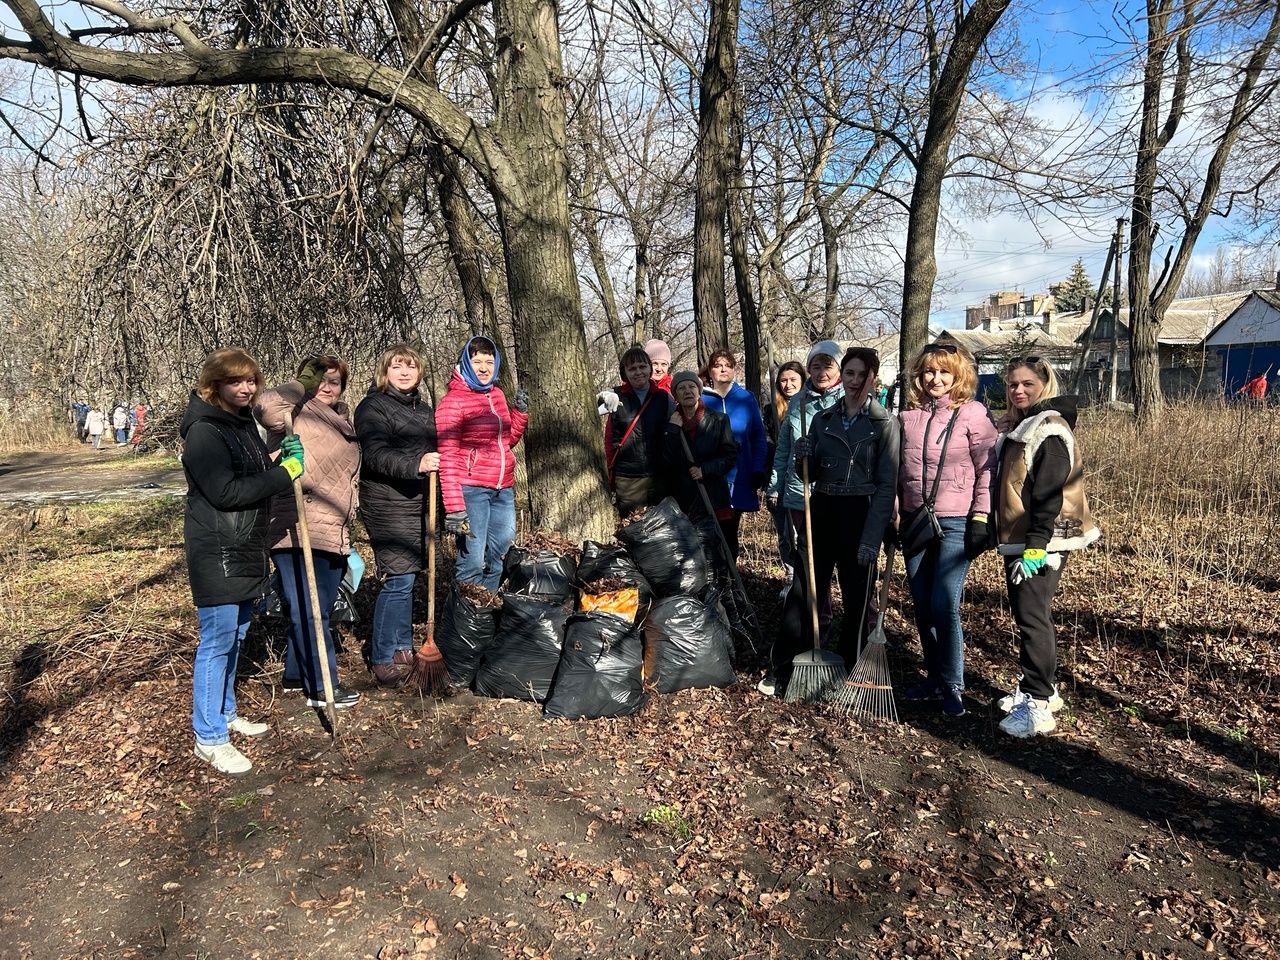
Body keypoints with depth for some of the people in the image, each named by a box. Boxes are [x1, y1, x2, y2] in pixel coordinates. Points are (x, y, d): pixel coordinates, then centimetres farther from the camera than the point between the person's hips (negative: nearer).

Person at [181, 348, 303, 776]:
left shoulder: (243, 421, 11)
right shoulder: (204, 431, -17)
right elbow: (225, 492, -24)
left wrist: (283, 456, 0)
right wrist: (284, 473, -20)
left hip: (245, 548, 9)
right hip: (216, 551, -9)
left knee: (235, 634, 19)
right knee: (217, 640, -2)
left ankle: (225, 713, 34)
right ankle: (209, 737, 8)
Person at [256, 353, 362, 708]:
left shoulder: (342, 422, 19)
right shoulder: (297, 413, -7)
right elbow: (266, 407, -32)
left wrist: (346, 532, 27)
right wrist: (304, 382, -23)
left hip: (334, 535, 9)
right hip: (297, 533, -9)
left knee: (319, 609, 17)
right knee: (308, 612, 0)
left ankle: (295, 674, 32)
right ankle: (322, 688, 8)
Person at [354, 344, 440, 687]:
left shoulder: (422, 407, 18)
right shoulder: (373, 407, -8)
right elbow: (375, 454, -22)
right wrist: (416, 464, -36)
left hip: (419, 503, 8)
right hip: (389, 506, -8)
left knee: (409, 576, 12)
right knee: (399, 579, -9)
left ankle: (403, 649, 24)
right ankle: (382, 659, 3)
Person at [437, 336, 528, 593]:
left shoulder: (497, 394, 13)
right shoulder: (453, 401, -7)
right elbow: (447, 458, -12)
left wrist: (520, 411, 8)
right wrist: (454, 507, -19)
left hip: (503, 490, 7)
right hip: (471, 491, -7)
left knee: (499, 557, 14)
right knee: (472, 562, -8)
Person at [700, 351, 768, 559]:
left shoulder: (746, 398, 5)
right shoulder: (699, 398, 1)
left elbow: (759, 437, 5)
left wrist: (758, 468, -4)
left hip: (738, 481, 2)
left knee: (729, 533, 11)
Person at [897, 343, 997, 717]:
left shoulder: (973, 414, -4)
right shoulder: (907, 416, 8)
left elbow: (988, 469, -6)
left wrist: (981, 517, -11)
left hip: (956, 523, -5)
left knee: (944, 604, -10)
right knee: (922, 606, 9)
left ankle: (953, 685, 6)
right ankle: (934, 676, 25)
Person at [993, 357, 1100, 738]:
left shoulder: (1049, 430, -14)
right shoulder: (1015, 426, 15)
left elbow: (1048, 495, -21)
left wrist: (1035, 547, -24)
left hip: (1040, 543, -10)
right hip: (1016, 539, 10)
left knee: (1031, 617, -8)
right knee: (1028, 614, 16)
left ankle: (1038, 706, -3)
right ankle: (1042, 688, 29)